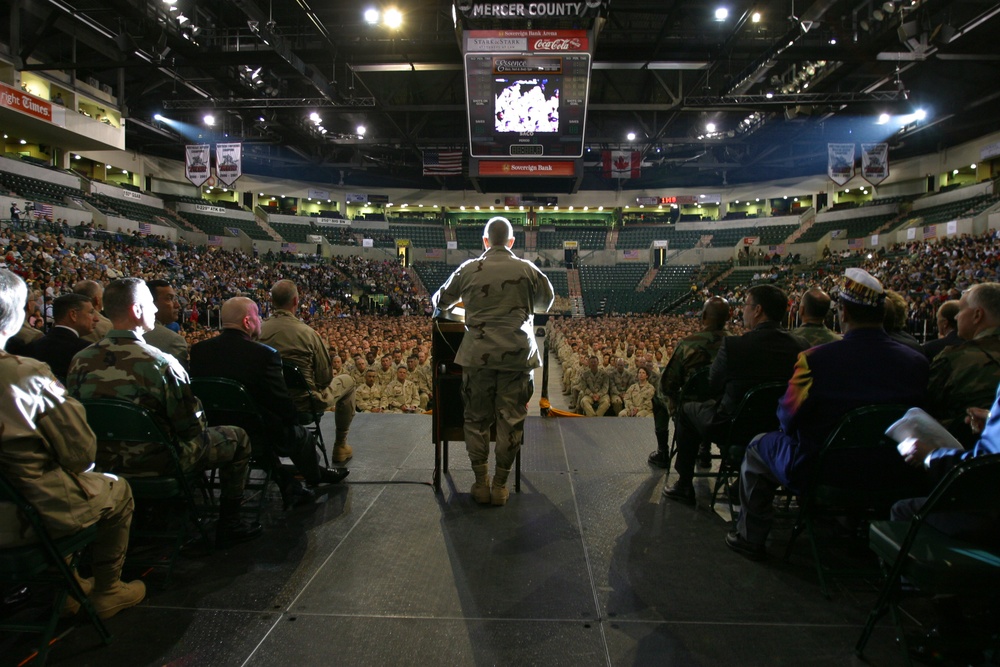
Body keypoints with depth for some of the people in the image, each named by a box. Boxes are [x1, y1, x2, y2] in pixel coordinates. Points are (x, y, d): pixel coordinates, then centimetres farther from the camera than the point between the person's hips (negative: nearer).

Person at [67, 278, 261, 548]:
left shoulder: (80, 361, -8)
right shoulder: (161, 363, -26)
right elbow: (191, 426, -19)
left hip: (101, 462, 7)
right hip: (157, 464, -7)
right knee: (237, 437, 12)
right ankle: (228, 525, 18)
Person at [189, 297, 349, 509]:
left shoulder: (198, 350, -7)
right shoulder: (264, 354, -23)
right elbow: (283, 404, -18)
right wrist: (292, 422, 4)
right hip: (255, 439, -5)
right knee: (303, 436, 24)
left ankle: (290, 490, 38)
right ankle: (314, 476, 52)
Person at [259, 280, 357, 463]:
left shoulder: (259, 330, -10)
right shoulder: (307, 332, -21)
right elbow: (325, 377, -14)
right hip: (304, 402, -4)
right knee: (347, 381, 20)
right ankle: (340, 446, 26)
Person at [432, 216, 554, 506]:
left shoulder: (469, 269, 2)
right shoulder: (527, 270, 2)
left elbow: (439, 301, 16)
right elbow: (546, 302, 19)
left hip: (478, 354, 0)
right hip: (517, 353, 0)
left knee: (477, 420, 12)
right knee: (511, 421, 8)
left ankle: (481, 483, 17)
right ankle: (500, 485, 15)